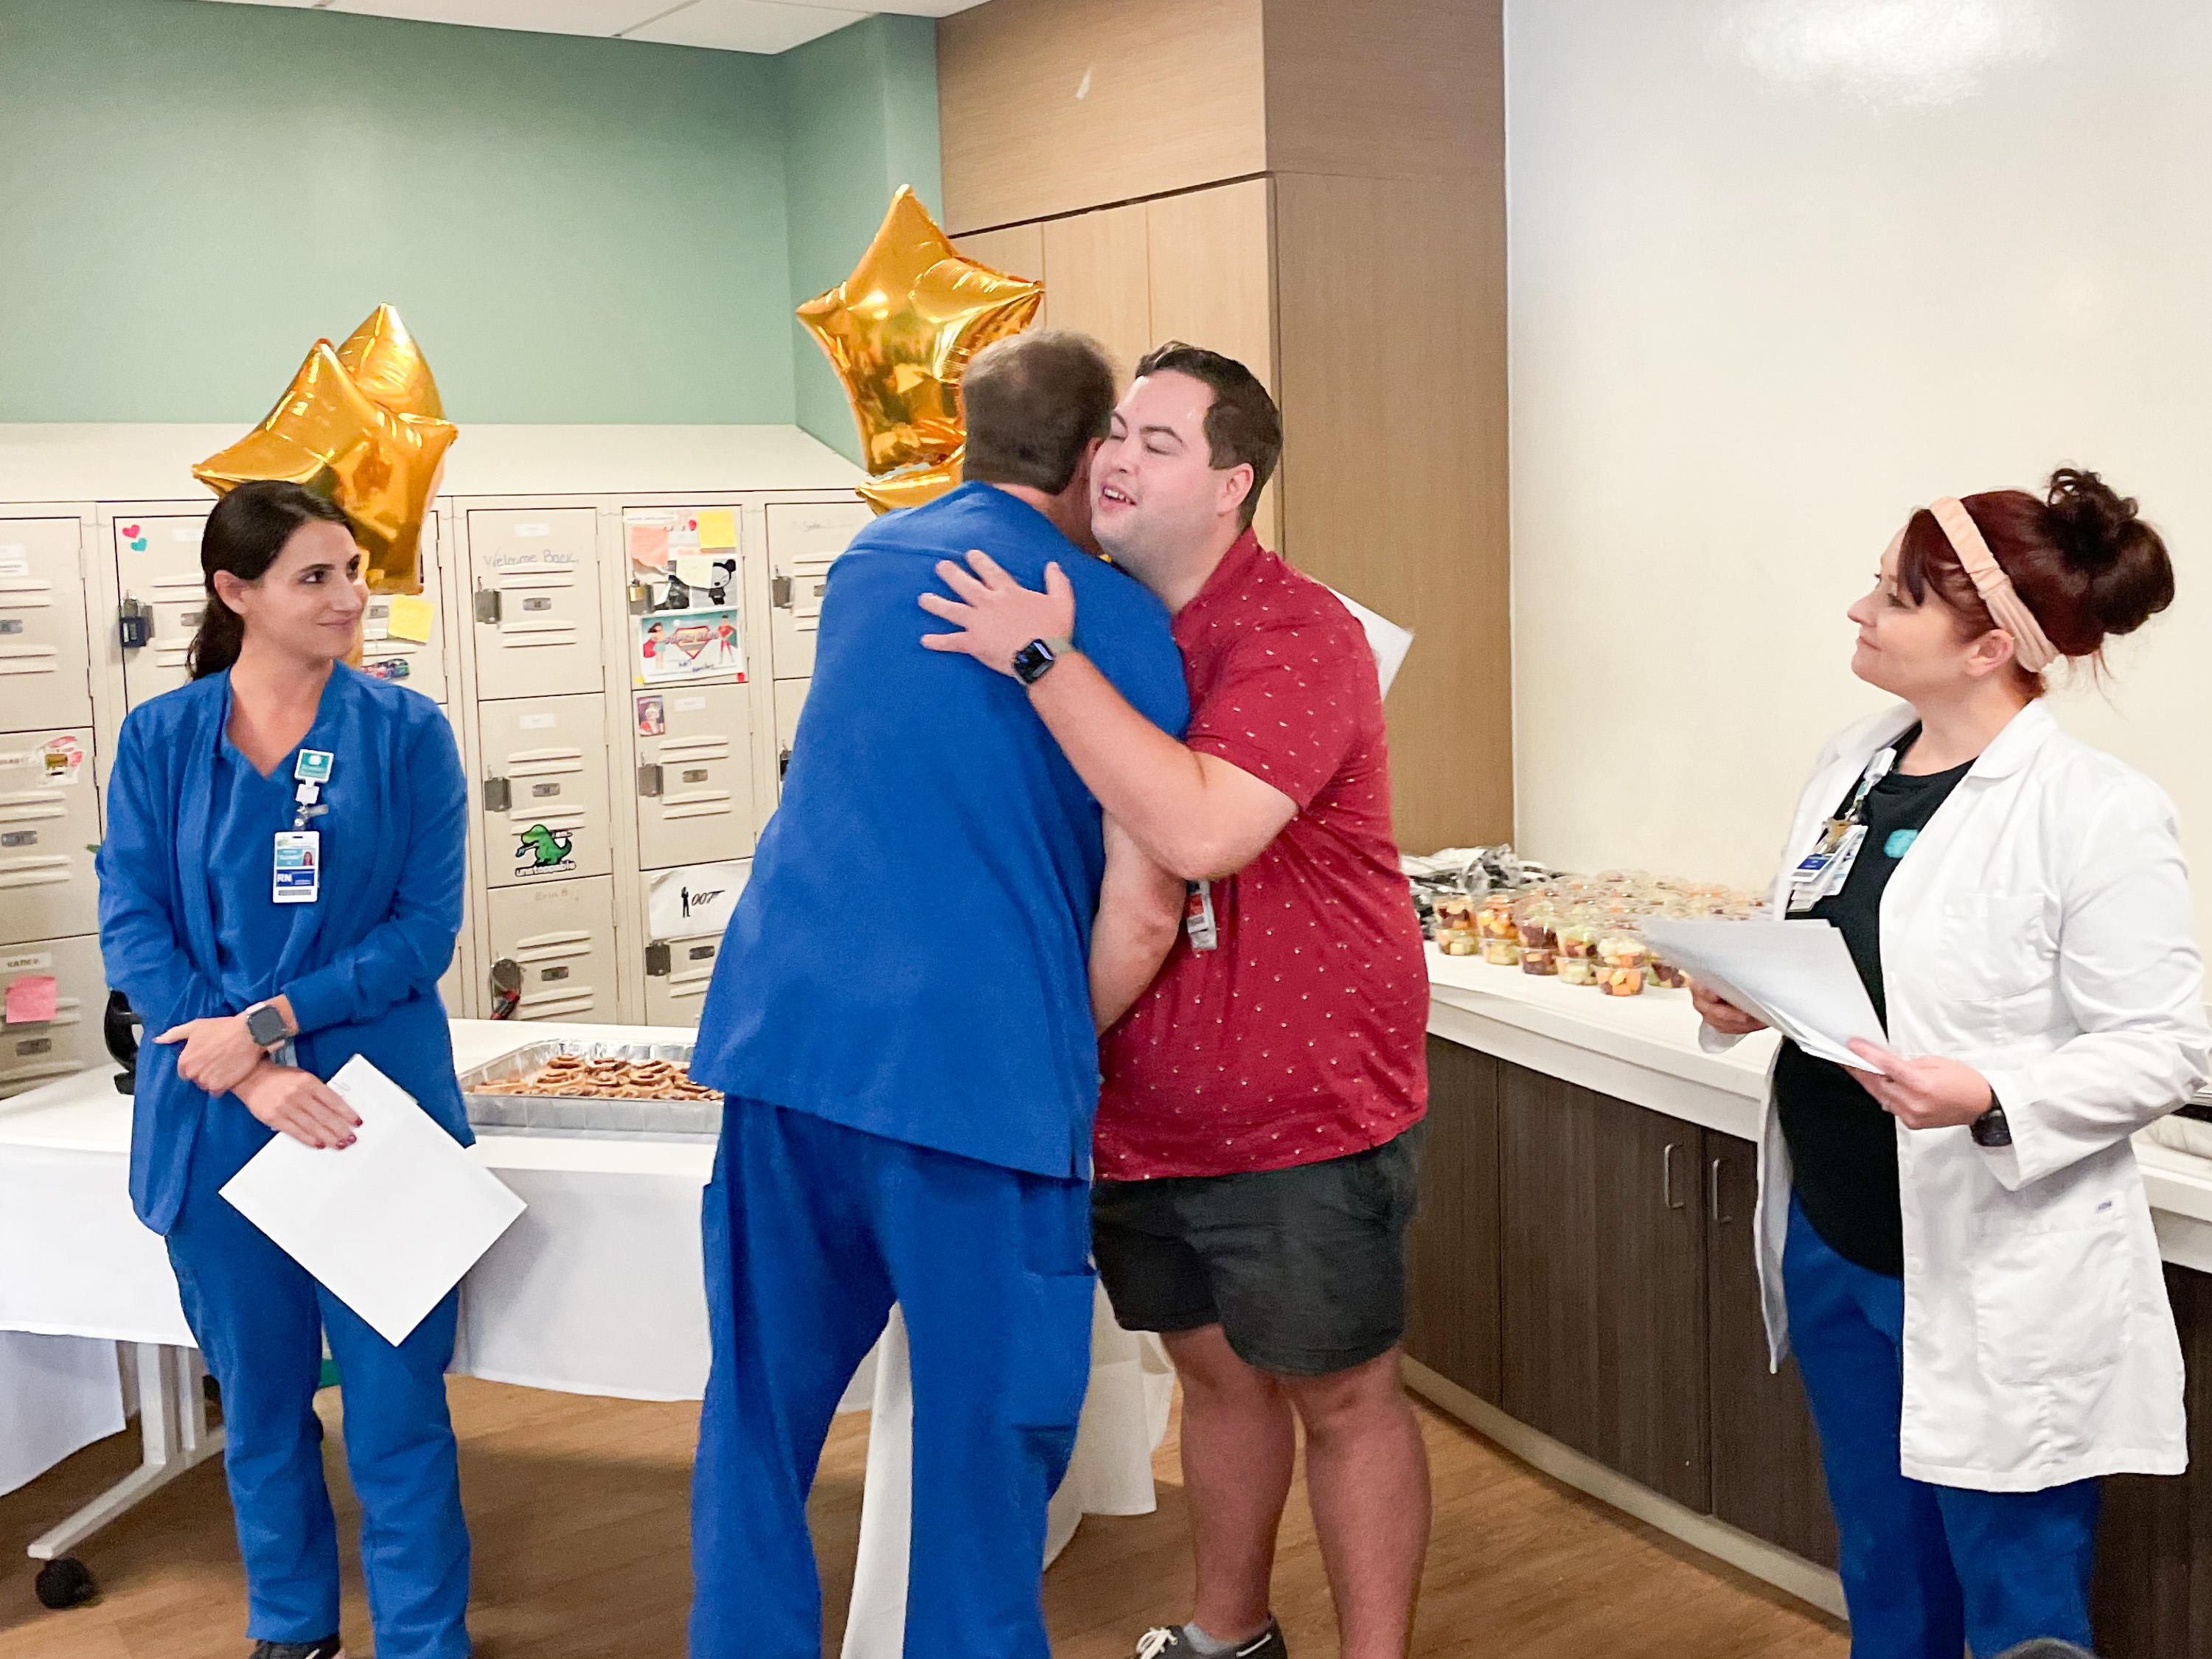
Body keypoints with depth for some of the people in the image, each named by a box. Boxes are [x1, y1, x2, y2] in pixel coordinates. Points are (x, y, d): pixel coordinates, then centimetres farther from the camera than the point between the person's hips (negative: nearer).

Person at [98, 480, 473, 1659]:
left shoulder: (404, 732, -2)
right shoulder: (159, 738, 2)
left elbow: (427, 927, -6)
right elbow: (131, 927, -4)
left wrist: (268, 1021, -16)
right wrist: (250, 1074, -17)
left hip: (379, 1103, -1)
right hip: (214, 1117, 2)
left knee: (396, 1404, 3)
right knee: (260, 1401, 15)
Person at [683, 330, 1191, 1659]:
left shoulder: (868, 560, 15)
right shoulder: (1121, 619, -2)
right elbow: (1142, 915, -6)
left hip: (778, 1033, 6)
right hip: (976, 1068, -5)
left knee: (757, 1414, 16)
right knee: (986, 1444, 8)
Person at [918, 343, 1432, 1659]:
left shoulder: (1298, 637, -18)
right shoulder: (1100, 621, 6)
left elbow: (1198, 829, -35)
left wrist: (1043, 661, -30)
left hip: (1303, 1113, -7)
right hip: (1144, 1108, 7)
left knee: (1342, 1396, 7)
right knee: (1216, 1367, 21)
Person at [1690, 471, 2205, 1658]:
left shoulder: (2097, 812, -18)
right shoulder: (1852, 764, 4)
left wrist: (1989, 1098, -32)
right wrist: (1740, 994, -6)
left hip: (1995, 1284, -7)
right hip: (1830, 1245, 7)